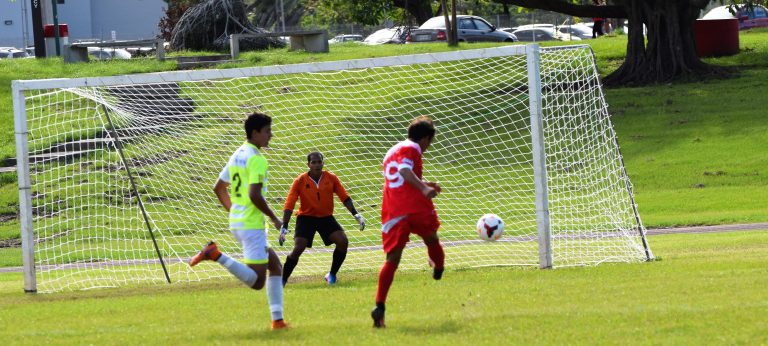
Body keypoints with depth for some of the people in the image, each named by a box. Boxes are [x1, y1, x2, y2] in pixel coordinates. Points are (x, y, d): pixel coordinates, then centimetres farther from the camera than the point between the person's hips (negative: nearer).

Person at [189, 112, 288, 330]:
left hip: (236, 221, 10)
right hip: (252, 225, -10)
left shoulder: (238, 155, 14)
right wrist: (273, 218, -12)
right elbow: (254, 195, -24)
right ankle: (215, 255, -17)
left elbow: (219, 188, 21)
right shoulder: (256, 159, -15)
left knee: (275, 266, 15)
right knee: (257, 282, -10)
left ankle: (277, 320, 10)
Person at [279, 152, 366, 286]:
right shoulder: (300, 181, -13)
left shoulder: (331, 178, -7)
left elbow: (345, 198, -2)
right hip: (306, 218, -3)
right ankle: (283, 279, -5)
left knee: (343, 241, -15)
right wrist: (284, 227, -21)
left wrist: (356, 215, -12)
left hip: (326, 218, 3)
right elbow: (289, 205, -14)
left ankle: (332, 275, 3)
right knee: (298, 248, -19)